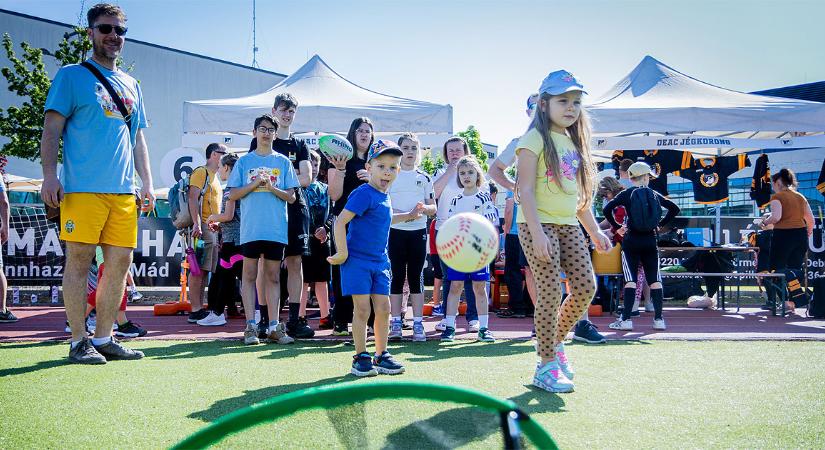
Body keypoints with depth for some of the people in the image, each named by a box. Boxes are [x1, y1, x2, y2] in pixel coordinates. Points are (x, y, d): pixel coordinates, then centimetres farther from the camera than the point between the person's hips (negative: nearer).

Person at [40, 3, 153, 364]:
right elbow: (52, 128, -1)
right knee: (79, 259, -3)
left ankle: (103, 338, 13)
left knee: (121, 262, 3)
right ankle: (79, 341, 5)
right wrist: (49, 174, -12)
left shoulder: (131, 85, 21)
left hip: (124, 191, 5)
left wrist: (147, 182, 13)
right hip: (82, 186, -5)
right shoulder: (72, 75, 6)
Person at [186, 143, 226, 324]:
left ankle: (200, 309, 10)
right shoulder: (201, 172, -4)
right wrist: (197, 223, -24)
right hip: (203, 227, -10)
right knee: (199, 269, -10)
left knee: (204, 270, 8)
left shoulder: (215, 176, 25)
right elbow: (193, 198, -15)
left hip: (214, 229, 10)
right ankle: (196, 311, -11)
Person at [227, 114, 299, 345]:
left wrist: (272, 187, -11)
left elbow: (291, 196, 5)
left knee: (273, 276, 5)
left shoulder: (283, 162, 10)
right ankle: (251, 326, 5)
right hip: (251, 228, -1)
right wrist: (255, 183, -9)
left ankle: (274, 326, 8)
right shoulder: (244, 161, 9)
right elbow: (233, 194, 5)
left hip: (276, 228, 1)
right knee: (249, 275, 1)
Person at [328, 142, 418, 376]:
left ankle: (381, 356, 17)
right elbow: (340, 221, -21)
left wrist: (408, 216, 33)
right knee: (362, 309, -4)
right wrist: (342, 253, -22)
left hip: (380, 261, 8)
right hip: (357, 260, -7)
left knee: (383, 309, 7)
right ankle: (361, 358, 8)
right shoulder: (363, 193, -16)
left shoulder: (384, 196, 10)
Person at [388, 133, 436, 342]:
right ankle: (396, 323, 7)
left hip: (418, 232, 1)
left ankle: (418, 324, 5)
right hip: (395, 231, -1)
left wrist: (423, 208, -13)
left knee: (416, 277, 2)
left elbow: (433, 208, 9)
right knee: (397, 276, 1)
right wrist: (395, 213, -16)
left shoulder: (424, 178, 10)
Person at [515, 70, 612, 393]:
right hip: (538, 224, -7)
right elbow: (526, 190, -14)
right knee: (551, 290, -9)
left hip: (568, 225, 7)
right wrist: (537, 233, -22)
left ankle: (555, 341, 22)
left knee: (586, 286, -1)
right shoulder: (535, 139, -7)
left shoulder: (574, 142, 16)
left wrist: (595, 232, 17)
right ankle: (546, 365, 3)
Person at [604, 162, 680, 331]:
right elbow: (674, 209, 10)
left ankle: (626, 319, -9)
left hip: (631, 240, -2)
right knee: (655, 280, 6)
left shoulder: (626, 194, -1)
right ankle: (658, 319, 6)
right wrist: (660, 224, 16)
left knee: (630, 280, -4)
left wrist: (617, 227, 0)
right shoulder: (654, 194, 8)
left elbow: (607, 209, -10)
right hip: (651, 241, 2)